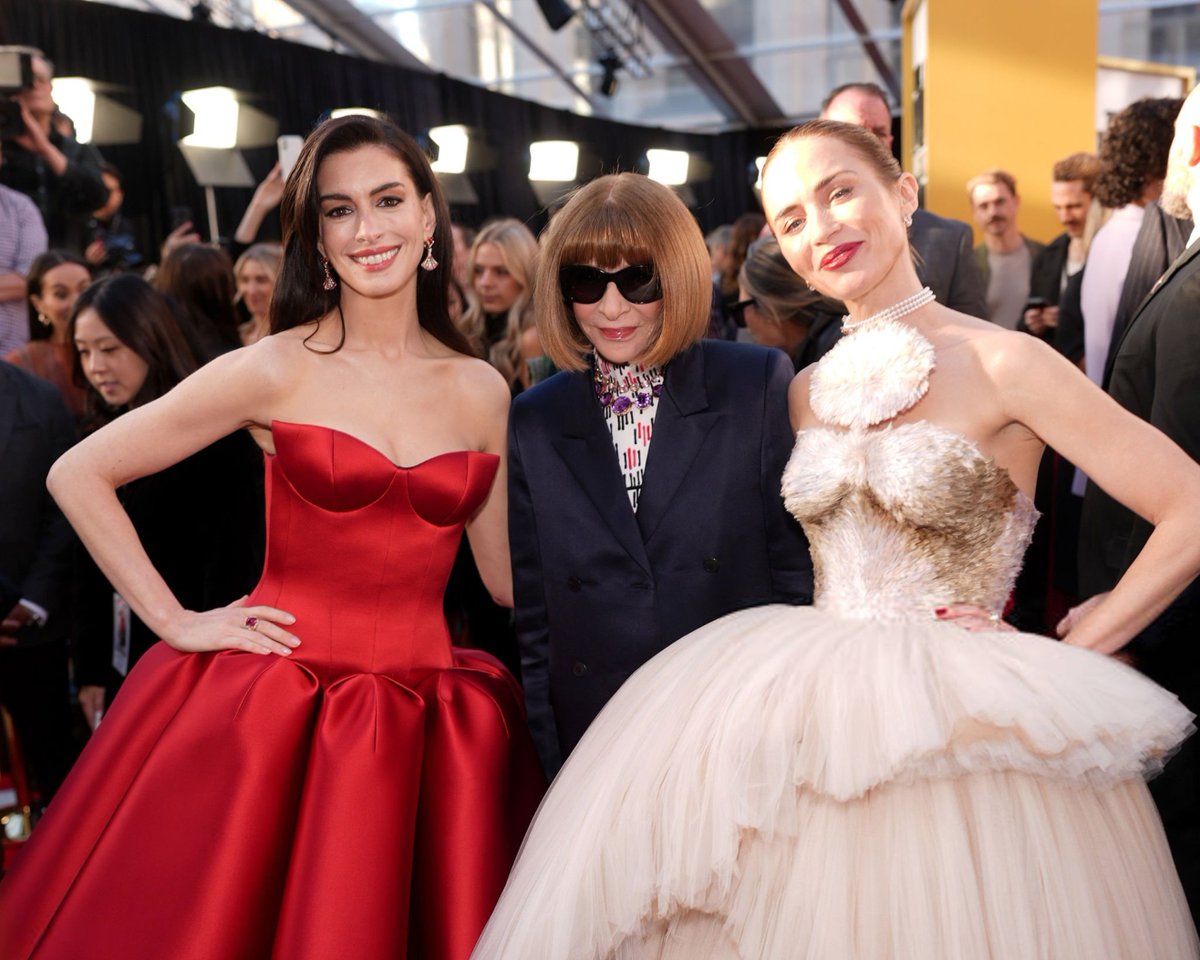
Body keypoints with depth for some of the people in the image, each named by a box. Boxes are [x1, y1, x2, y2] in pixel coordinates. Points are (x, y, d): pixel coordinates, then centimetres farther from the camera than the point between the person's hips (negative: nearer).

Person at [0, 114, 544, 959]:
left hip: (427, 727, 3)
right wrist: (174, 622, -4)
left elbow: (512, 578, 10)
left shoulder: (482, 391, 5)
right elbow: (78, 476, -1)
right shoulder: (277, 369, -5)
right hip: (268, 713, -2)